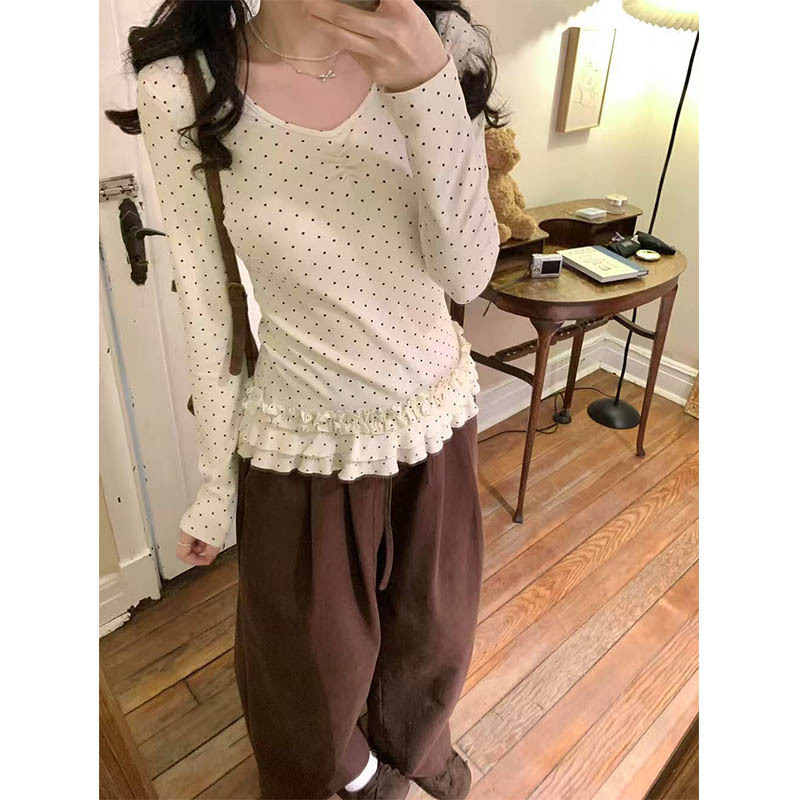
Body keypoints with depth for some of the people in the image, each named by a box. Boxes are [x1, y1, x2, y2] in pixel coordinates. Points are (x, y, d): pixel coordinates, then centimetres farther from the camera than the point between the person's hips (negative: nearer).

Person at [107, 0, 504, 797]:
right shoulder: (182, 86, -16)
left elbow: (467, 275, -14)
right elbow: (207, 308, -8)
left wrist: (431, 91, -27)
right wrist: (216, 483, -1)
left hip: (436, 411, 3)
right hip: (305, 439, -2)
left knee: (433, 630, 28)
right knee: (319, 657, 24)